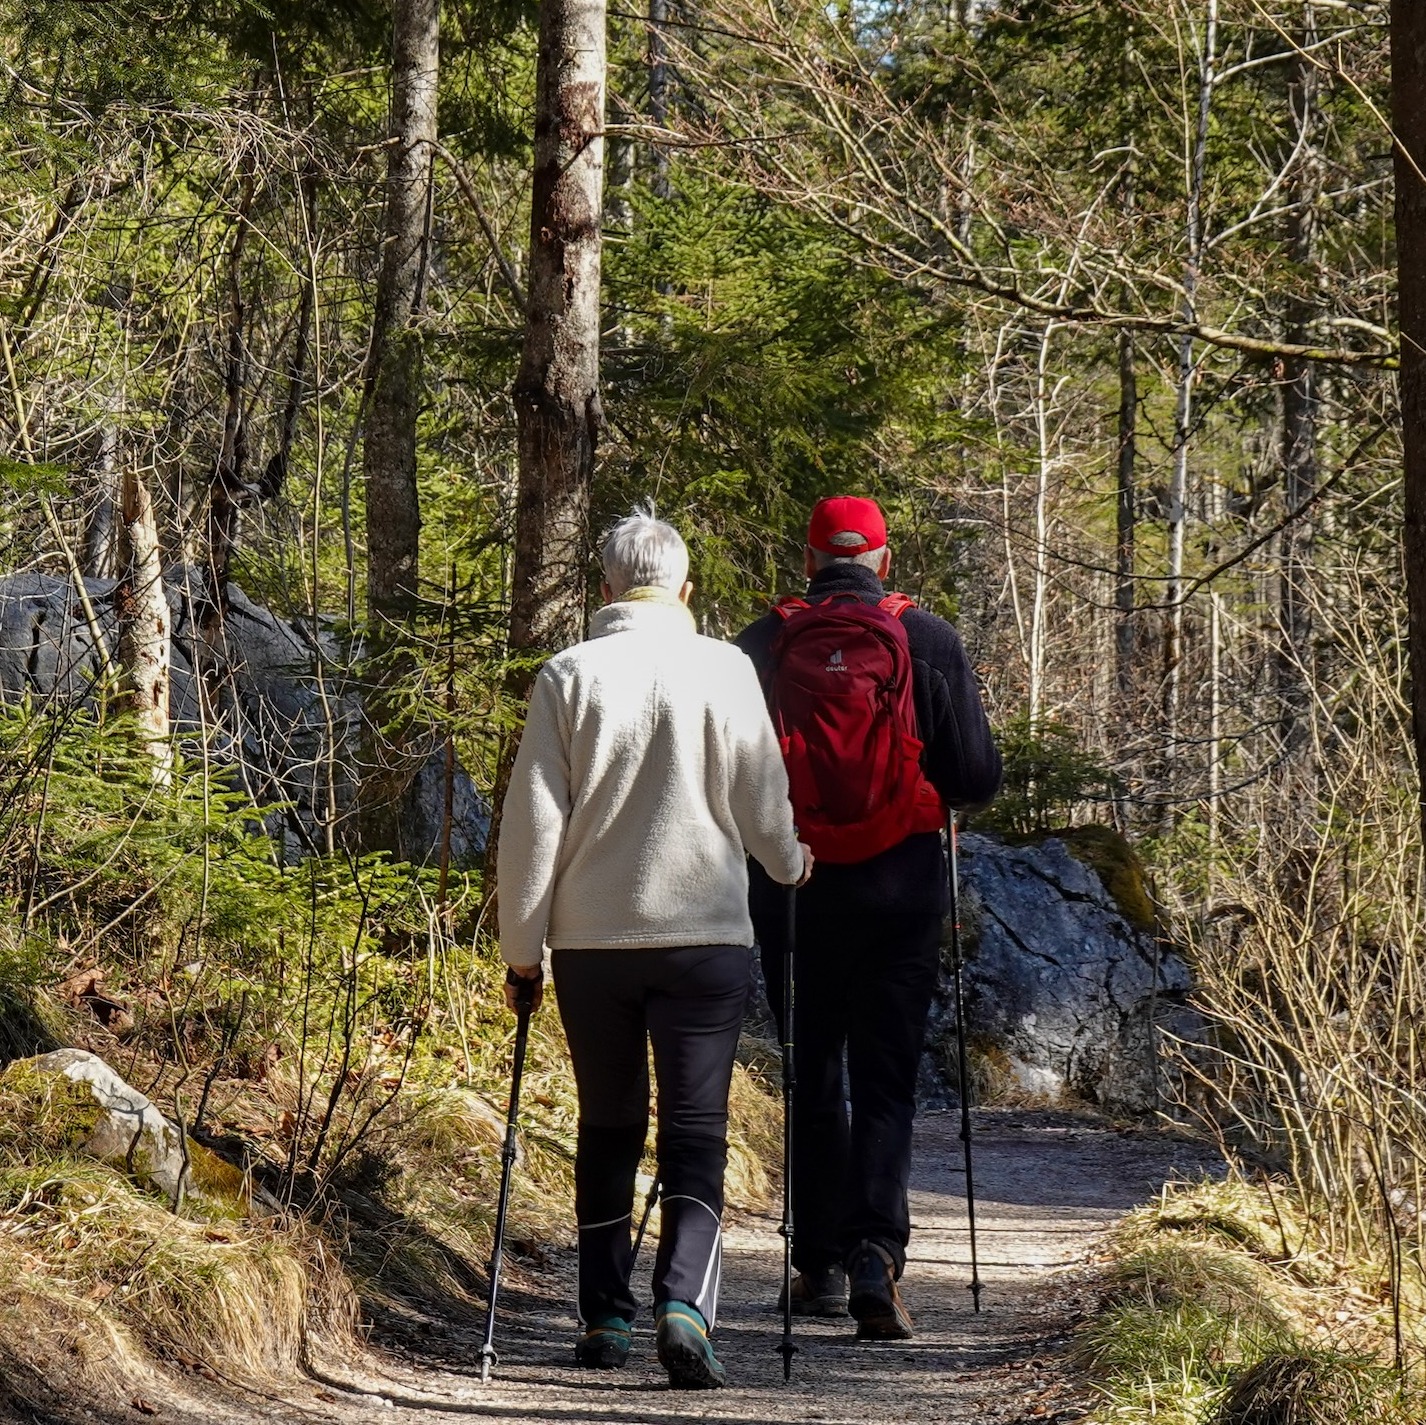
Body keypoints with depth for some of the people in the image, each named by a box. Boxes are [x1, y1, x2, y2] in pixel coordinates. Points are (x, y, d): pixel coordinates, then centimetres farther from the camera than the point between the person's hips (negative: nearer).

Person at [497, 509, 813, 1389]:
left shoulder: (569, 676, -2)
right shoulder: (725, 671, -4)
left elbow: (533, 820, -1)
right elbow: (761, 797, 3)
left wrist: (521, 944, 7)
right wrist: (789, 863, 24)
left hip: (590, 938, 1)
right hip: (705, 931, -1)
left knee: (609, 1127, 15)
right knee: (696, 1128, 1)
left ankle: (607, 1317, 17)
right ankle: (685, 1305, -17)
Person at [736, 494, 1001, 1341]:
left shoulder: (762, 645, -2)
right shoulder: (930, 642, -2)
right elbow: (979, 779, -3)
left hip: (792, 889, 1)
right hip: (901, 890, -1)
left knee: (811, 1079, 13)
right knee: (886, 1082, 2)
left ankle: (820, 1264, 17)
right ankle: (875, 1255, -16)